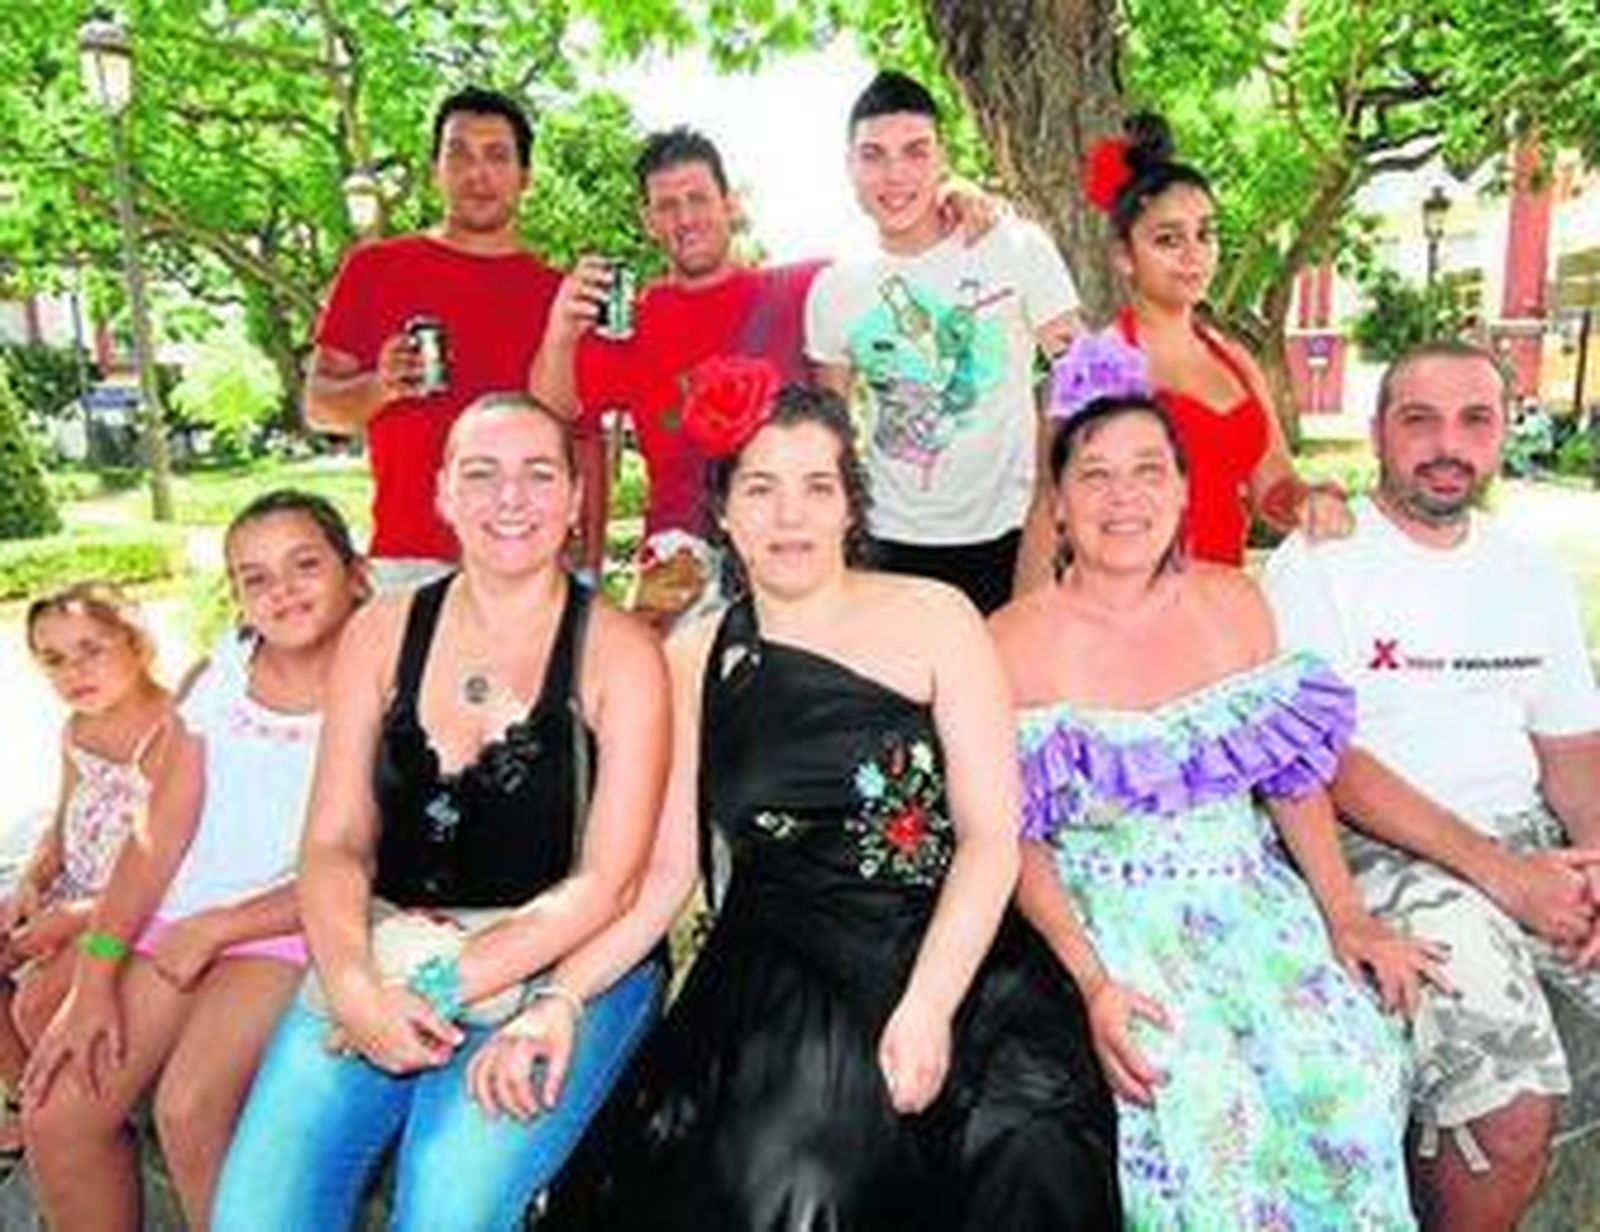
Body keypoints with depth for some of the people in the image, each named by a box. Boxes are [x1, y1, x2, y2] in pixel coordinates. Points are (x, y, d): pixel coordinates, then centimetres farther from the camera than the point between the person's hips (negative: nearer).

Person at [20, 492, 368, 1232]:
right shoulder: (215, 678, 7)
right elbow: (159, 836, 5)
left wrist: (215, 930, -11)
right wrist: (95, 977, -3)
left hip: (297, 928, -5)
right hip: (178, 919, 5)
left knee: (188, 1110, -23)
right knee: (56, 1114, -5)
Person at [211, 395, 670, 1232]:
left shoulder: (618, 653, -4)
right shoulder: (381, 633, 7)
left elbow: (604, 883, -8)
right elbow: (335, 843, 3)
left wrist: (438, 991, -14)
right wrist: (352, 983, -16)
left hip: (556, 965, -3)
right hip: (381, 953, 3)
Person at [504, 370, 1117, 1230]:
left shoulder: (933, 618, 2)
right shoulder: (693, 661, 9)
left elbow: (991, 836, -3)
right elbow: (664, 870, 7)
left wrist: (927, 1007, -15)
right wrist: (559, 998, -8)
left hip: (948, 957, 0)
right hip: (777, 979, 1)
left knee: (1032, 1149, -24)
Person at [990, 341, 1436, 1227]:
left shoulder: (1234, 603, 7)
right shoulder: (1014, 644, -7)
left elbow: (1294, 777, 10)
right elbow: (1013, 838, -8)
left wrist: (1345, 916, 0)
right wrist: (1091, 982, -18)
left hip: (1249, 894, 4)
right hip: (1107, 913, -3)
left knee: (1349, 1070, -19)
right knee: (1195, 1094, -26)